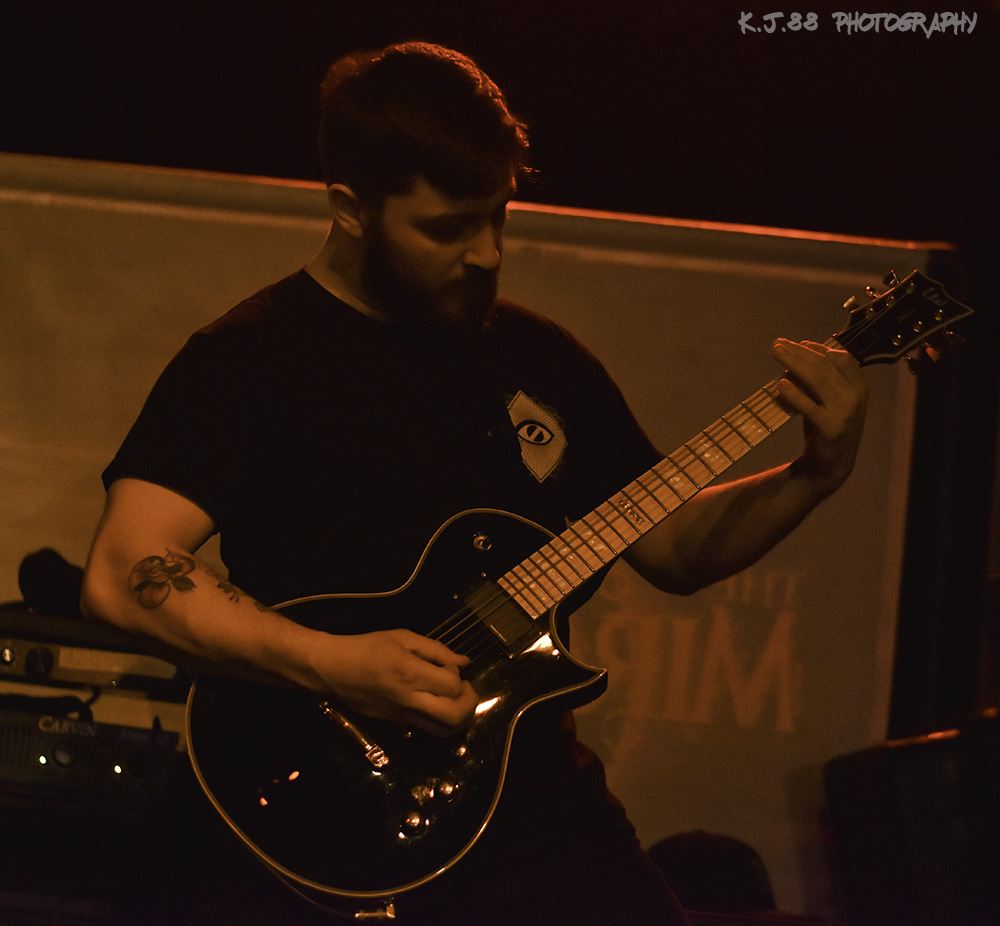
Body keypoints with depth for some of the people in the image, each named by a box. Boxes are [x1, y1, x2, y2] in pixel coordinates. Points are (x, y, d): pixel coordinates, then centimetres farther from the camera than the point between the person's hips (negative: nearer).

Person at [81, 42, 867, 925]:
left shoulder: (537, 356, 15)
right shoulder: (250, 357, -4)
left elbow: (675, 547, 22)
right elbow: (122, 575, -14)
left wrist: (817, 475, 4)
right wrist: (334, 665, -22)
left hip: (538, 784, 5)